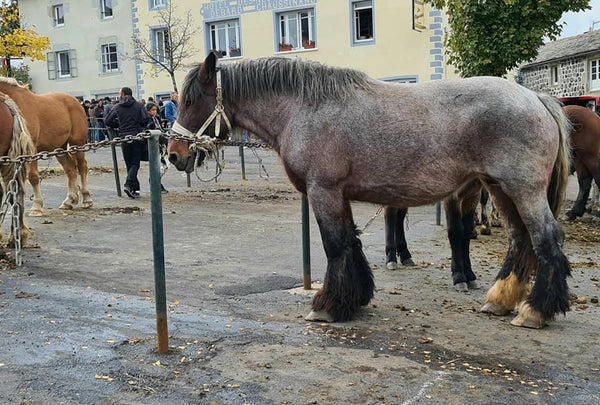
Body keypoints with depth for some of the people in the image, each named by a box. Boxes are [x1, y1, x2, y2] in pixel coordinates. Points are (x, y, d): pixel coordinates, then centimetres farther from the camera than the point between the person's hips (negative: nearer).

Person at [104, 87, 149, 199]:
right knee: (135, 163, 0)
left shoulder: (117, 107, 5)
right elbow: (145, 119, -8)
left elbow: (107, 121, 3)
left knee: (129, 164, 11)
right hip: (137, 137, -1)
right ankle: (129, 185, -20)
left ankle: (135, 188, 10)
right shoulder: (139, 105, 2)